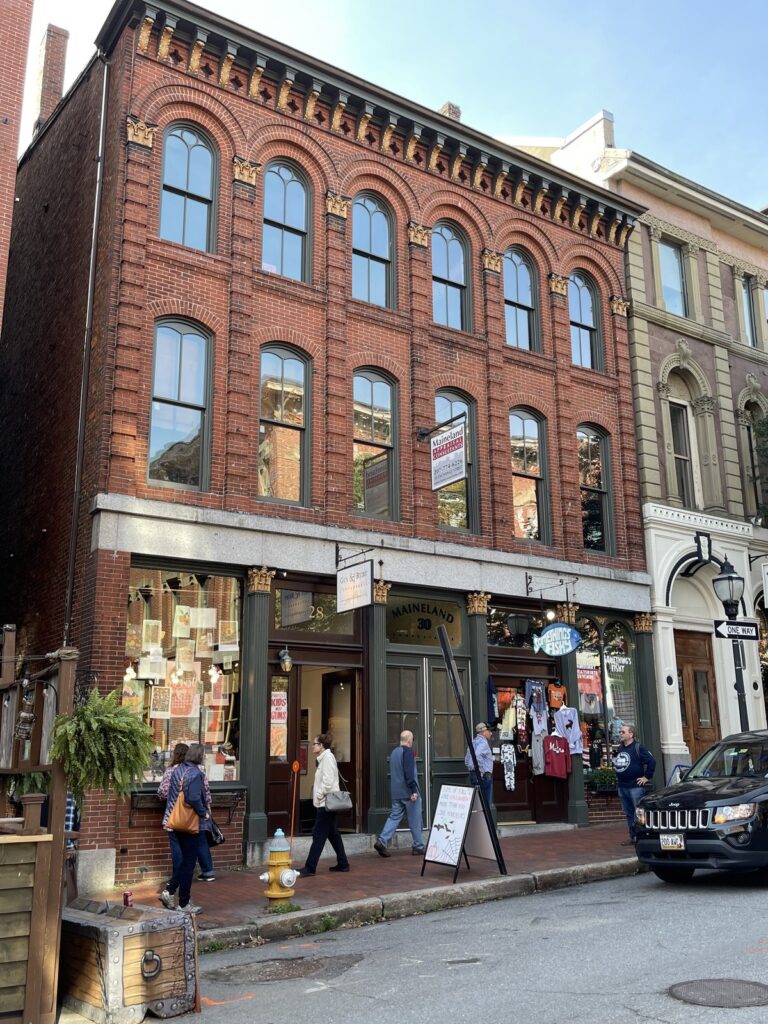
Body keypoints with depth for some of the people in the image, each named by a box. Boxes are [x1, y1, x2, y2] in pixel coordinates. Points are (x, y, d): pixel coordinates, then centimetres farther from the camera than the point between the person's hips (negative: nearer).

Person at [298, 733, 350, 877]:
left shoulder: (327, 757, -14)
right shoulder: (323, 758, 16)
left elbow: (328, 781, -21)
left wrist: (319, 795, -14)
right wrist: (318, 796, 12)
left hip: (326, 802, -10)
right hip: (326, 803, 10)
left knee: (318, 835, -7)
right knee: (333, 834, 14)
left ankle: (310, 868, -5)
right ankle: (342, 864, 20)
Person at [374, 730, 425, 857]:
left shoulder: (394, 752, 14)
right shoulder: (408, 752, -13)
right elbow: (409, 773, -21)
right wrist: (414, 790, -21)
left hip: (396, 793, 8)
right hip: (408, 793, -7)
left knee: (394, 817, 7)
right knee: (415, 821, 3)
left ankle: (382, 841, -6)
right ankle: (418, 847, 10)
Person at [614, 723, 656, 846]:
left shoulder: (638, 747, -9)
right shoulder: (620, 748, 14)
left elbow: (651, 761, -15)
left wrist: (647, 777, -13)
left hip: (635, 786, -8)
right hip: (622, 786, 8)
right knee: (629, 814, 12)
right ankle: (633, 837, 18)